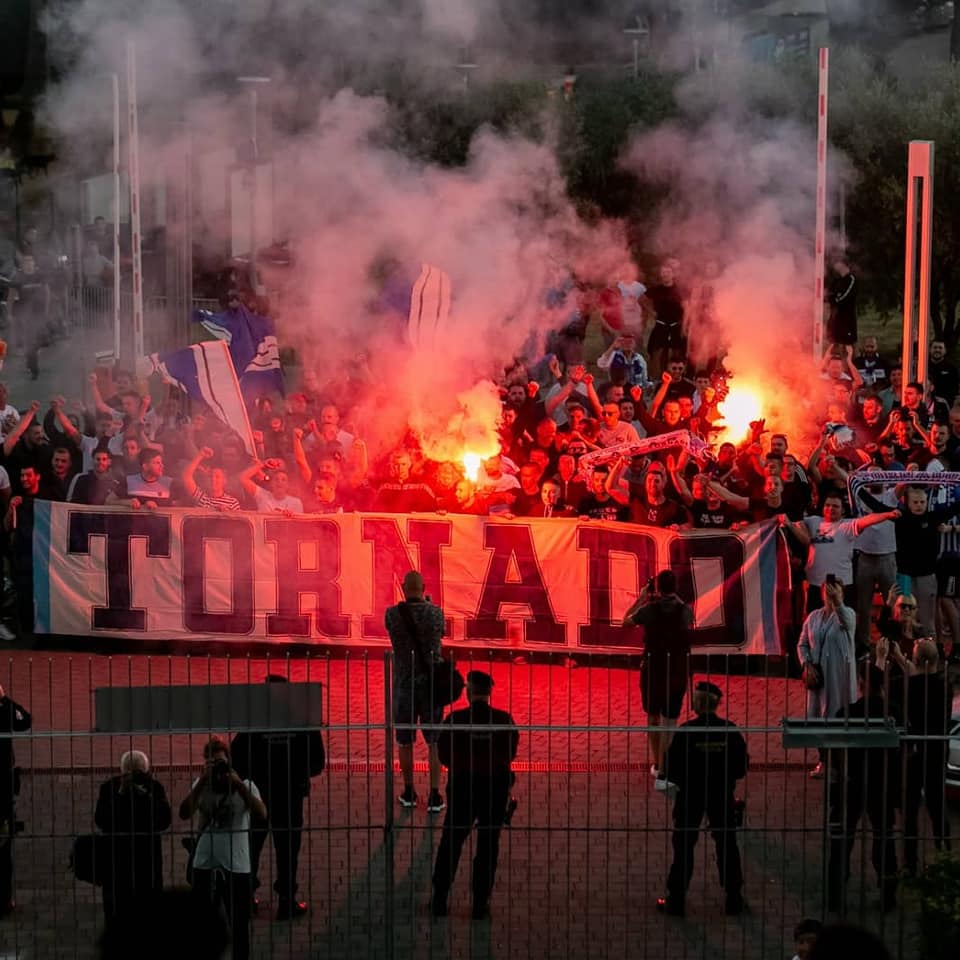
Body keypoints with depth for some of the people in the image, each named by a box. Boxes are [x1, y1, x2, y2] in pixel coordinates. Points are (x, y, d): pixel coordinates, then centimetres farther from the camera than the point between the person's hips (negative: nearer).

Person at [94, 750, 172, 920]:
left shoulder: (154, 787, 2)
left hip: (148, 858, 0)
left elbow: (165, 820, -7)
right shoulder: (109, 788, 1)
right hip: (117, 860, 0)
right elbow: (100, 820, -10)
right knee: (116, 908, -1)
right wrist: (120, 794, -16)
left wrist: (146, 796, -16)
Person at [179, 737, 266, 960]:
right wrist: (203, 781, -16)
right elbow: (184, 814, -11)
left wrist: (238, 784, -20)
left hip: (237, 866, -1)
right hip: (205, 865, 2)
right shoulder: (200, 785, 4)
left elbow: (262, 814, -16)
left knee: (239, 924, 6)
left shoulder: (245, 786, -1)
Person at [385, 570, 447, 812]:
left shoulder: (392, 614, -8)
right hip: (431, 683, 0)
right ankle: (435, 796, 1)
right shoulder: (435, 613, -7)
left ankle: (409, 793, 22)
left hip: (404, 685, 0)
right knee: (434, 742, 5)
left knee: (405, 741, 14)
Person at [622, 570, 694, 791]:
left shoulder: (649, 610, -10)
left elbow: (626, 621, 8)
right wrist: (674, 597, 24)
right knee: (668, 723, 0)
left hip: (652, 671, 0)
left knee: (653, 718, 20)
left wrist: (641, 599, 15)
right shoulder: (685, 610, -6)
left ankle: (657, 765, 32)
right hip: (677, 673, 0)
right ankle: (662, 775, -5)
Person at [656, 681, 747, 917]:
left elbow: (672, 768, -13)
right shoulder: (730, 731, -8)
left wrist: (681, 779, 6)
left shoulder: (686, 731, -16)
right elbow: (742, 767, -2)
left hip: (690, 795, -2)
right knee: (727, 844, 13)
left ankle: (676, 899, 12)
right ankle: (733, 898, 18)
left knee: (684, 846, 8)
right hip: (722, 796, 2)